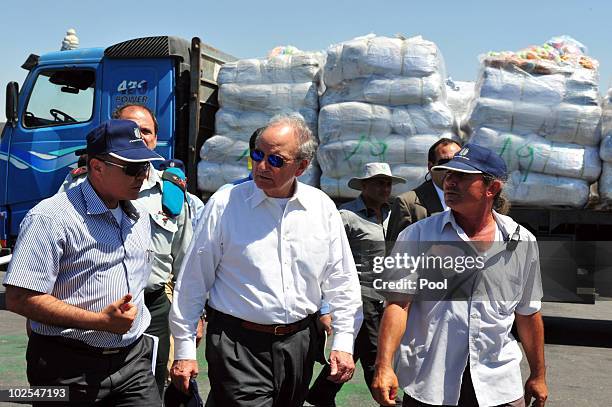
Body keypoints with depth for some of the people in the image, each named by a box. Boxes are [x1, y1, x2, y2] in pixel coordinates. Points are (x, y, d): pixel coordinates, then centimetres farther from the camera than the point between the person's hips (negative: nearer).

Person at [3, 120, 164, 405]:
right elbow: (20, 298, -19)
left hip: (132, 359, 6)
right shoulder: (51, 218, -14)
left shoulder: (139, 218, 11)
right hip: (69, 369, -6)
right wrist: (101, 321, -20)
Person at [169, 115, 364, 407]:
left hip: (300, 343, 3)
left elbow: (341, 282, 6)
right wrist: (184, 350, -2)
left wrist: (343, 342, 1)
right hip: (238, 344, -3)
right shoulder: (225, 204, -7)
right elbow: (193, 281, -3)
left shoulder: (322, 207, 1)